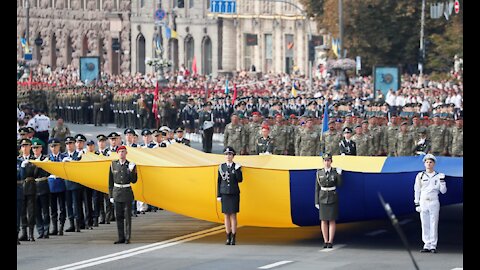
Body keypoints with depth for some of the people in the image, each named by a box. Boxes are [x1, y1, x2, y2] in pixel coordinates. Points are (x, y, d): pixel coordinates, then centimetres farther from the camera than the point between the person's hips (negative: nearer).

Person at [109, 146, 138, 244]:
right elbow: (111, 181, 9)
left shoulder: (130, 165, 0)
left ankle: (127, 238, 2)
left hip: (127, 192, -2)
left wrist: (131, 171, -19)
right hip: (116, 192, 2)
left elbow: (134, 181, -3)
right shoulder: (113, 164, 5)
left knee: (127, 216, -2)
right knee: (119, 216, 4)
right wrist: (111, 195, 7)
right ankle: (121, 238, 10)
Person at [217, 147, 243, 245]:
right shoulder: (221, 167, 6)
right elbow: (219, 181, 8)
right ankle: (228, 238, 8)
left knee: (233, 215, -4)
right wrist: (218, 195, 5)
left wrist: (237, 170, -17)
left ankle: (233, 238, -2)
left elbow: (240, 180, -5)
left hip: (234, 194, -2)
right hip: (224, 194, 2)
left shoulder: (237, 167, 1)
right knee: (226, 215, 4)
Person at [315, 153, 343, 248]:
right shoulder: (319, 173, 0)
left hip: (333, 199, -1)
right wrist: (316, 201, 1)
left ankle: (330, 242, 2)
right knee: (323, 220, 2)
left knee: (332, 220, -2)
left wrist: (339, 174, -14)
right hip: (323, 198, 1)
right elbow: (317, 188, 3)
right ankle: (325, 241, 9)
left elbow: (339, 185, -4)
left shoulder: (335, 172, -3)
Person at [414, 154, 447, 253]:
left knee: (434, 224, -3)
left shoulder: (438, 176, 5)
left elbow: (443, 191, 3)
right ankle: (426, 245, 6)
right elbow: (417, 190, 8)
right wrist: (417, 204, 3)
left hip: (434, 203, -1)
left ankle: (433, 246, 1)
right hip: (423, 203, 1)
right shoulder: (420, 176, 6)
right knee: (425, 225, 1)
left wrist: (442, 181, -12)